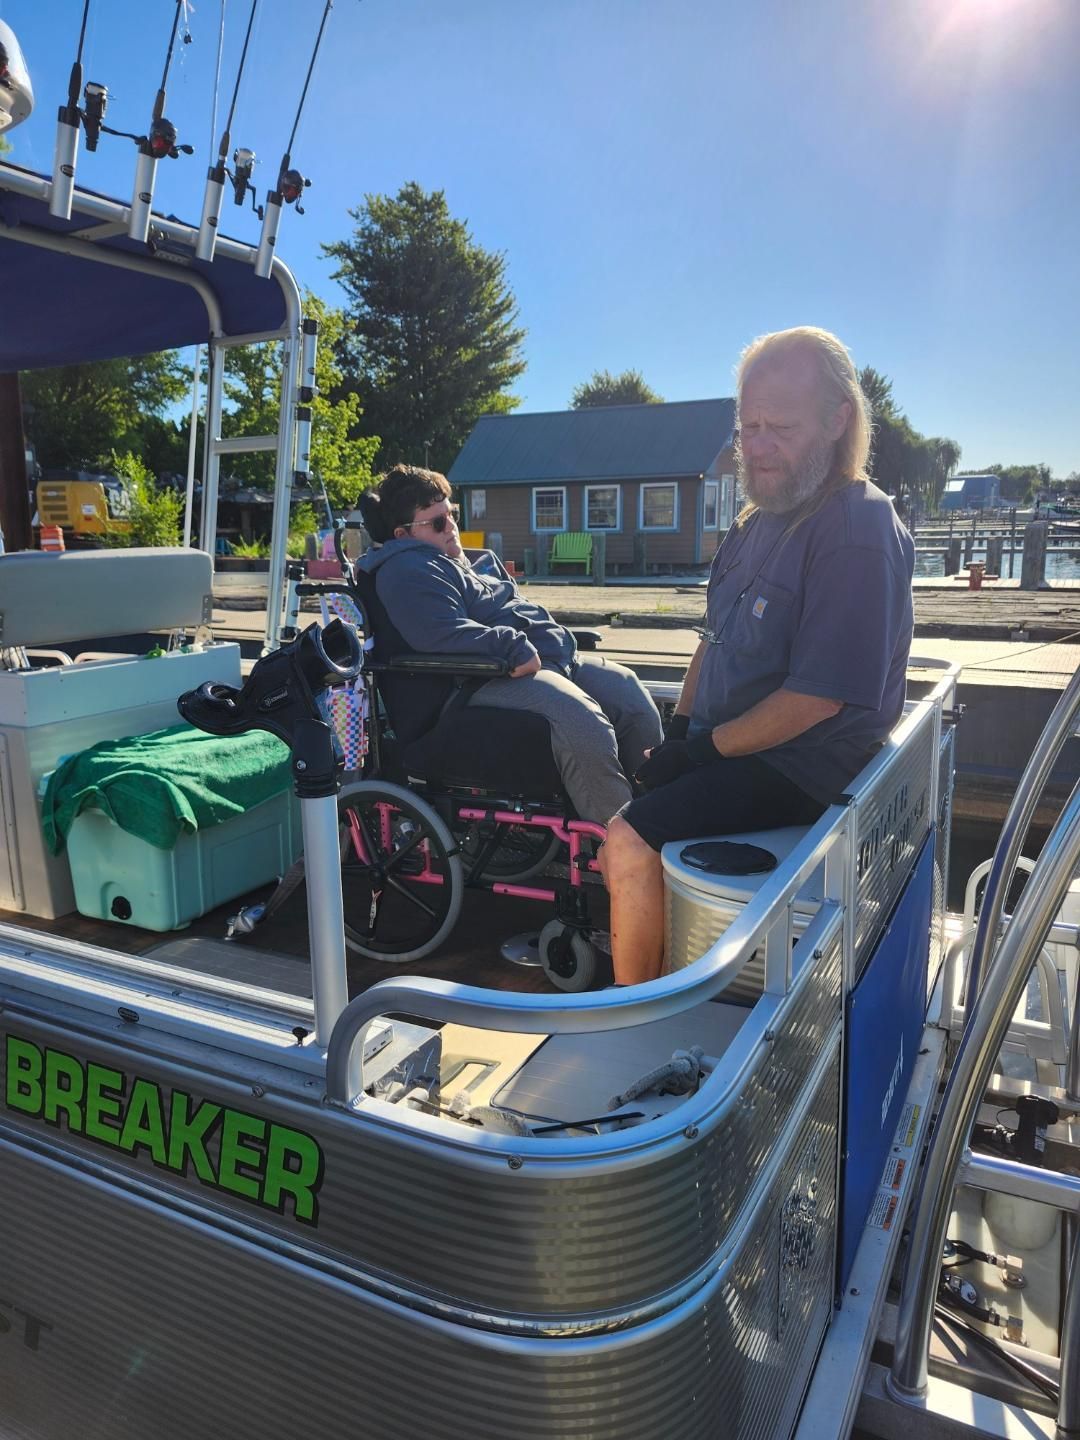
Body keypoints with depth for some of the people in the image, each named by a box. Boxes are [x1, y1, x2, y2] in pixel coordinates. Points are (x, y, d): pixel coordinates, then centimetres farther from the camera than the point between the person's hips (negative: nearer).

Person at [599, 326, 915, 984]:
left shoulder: (860, 531, -18)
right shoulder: (760, 521, 11)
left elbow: (818, 695, -23)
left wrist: (708, 747, -15)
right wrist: (680, 729, 4)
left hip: (802, 767, -9)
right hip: (725, 746, 10)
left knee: (630, 842, -22)